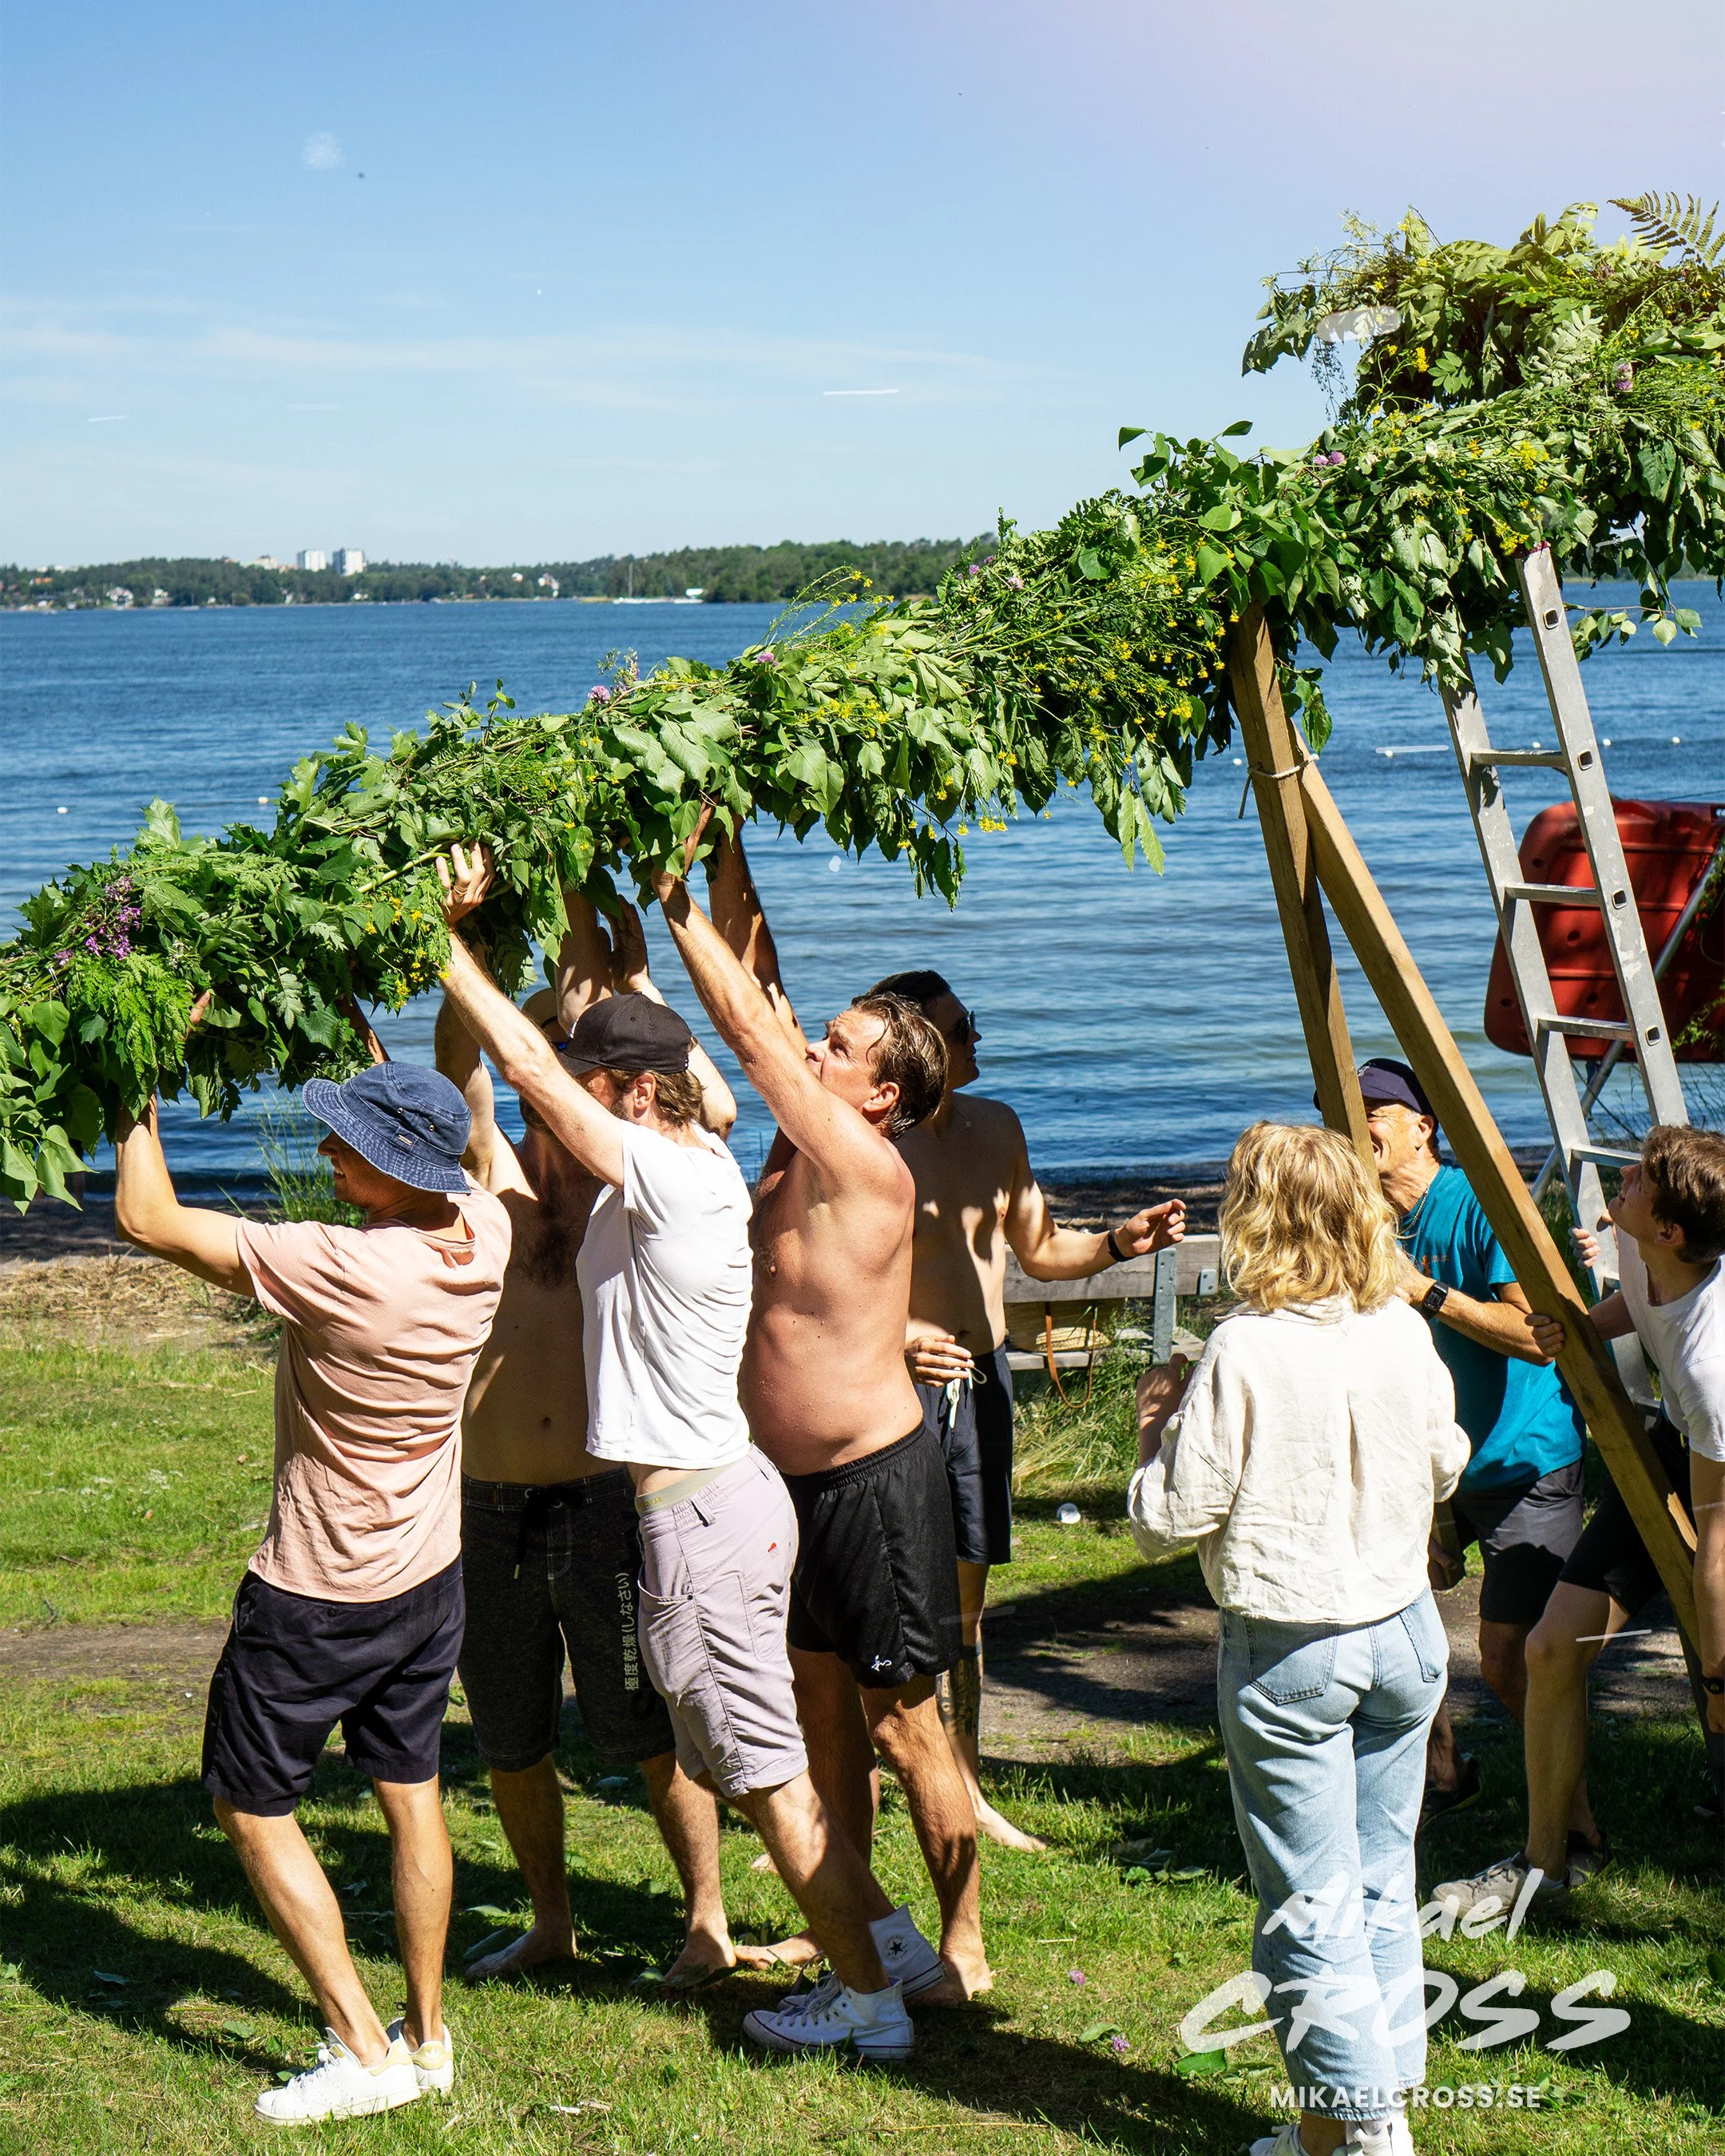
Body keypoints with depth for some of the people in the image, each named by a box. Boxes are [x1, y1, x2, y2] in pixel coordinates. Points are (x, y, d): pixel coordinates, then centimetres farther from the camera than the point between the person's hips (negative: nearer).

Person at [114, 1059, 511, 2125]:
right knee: (410, 1789, 19)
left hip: (318, 1596, -7)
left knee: (254, 1807, 9)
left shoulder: (340, 1270, -33)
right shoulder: (485, 1232, -13)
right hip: (431, 1569, 7)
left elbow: (147, 1216, -26)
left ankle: (364, 2049, 7)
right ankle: (428, 2033, 28)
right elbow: (455, 1121, 11)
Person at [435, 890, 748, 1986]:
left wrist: (629, 974, -15)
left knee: (649, 1730, 3)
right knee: (511, 1741, 14)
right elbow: (460, 1067, -11)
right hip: (492, 1509, 3)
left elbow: (717, 1109, -17)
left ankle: (708, 1920, 18)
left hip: (607, 1500, -3)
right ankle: (553, 1921, 32)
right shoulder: (498, 1176, 5)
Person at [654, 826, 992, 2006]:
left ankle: (964, 1949, 9)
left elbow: (750, 1029, -22)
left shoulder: (866, 1168, -18)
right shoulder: (802, 1152, 5)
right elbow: (757, 986, 7)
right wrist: (725, 855, -1)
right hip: (796, 1475, 9)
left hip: (874, 1477, -9)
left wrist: (675, 902, -17)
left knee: (903, 1722, -1)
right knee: (824, 1701, 16)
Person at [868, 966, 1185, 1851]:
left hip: (980, 1378, 7)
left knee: (966, 1593, 14)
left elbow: (1038, 1248, 19)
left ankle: (966, 1788, 23)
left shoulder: (995, 1128, 8)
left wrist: (1119, 1242, 3)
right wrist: (893, 1337, -29)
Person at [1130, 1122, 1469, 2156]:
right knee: (1382, 1884, 16)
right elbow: (1446, 1464, 14)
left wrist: (1163, 1421, 2)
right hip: (1406, 1628, 6)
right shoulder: (1407, 1334, -2)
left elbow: (1170, 1518, -14)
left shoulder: (1245, 1352, -18)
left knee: (1311, 1903, 3)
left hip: (1288, 1650, -6)